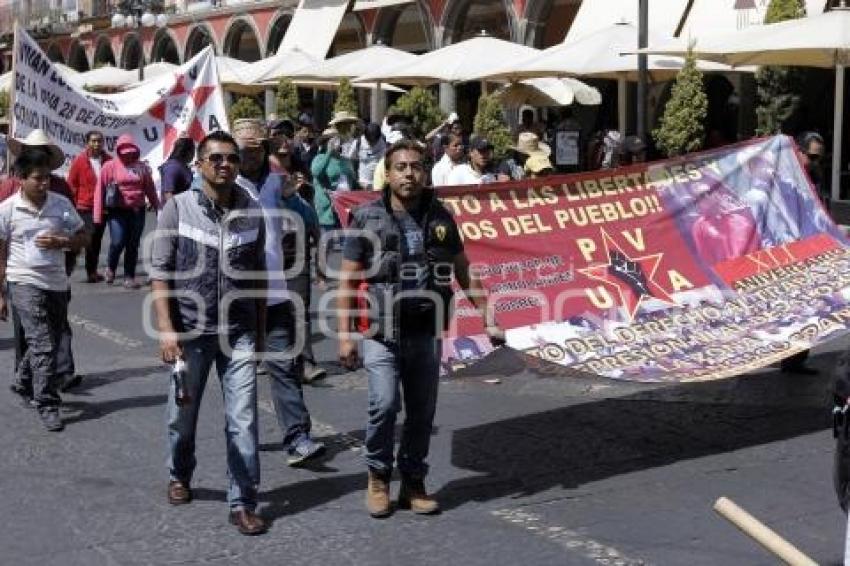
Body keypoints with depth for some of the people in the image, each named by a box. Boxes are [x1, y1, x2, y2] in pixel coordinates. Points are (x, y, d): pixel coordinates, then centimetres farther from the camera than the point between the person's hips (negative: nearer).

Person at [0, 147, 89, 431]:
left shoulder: (62, 204, 1)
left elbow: (83, 238, 8)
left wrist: (60, 242, -13)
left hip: (57, 284, 4)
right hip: (25, 283, -4)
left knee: (50, 344, 15)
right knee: (42, 344, -11)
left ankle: (26, 385, 39)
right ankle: (47, 405, -4)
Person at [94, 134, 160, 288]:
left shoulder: (142, 167, 10)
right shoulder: (110, 166, -2)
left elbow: (150, 190, 15)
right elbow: (100, 190, -4)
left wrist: (158, 208, 14)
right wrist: (98, 214, -9)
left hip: (137, 211, 3)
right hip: (117, 211, -3)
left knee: (133, 245, 5)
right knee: (118, 242, -12)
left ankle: (129, 277, 14)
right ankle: (111, 268, 16)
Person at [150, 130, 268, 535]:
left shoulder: (252, 212, 2)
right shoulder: (178, 208, -6)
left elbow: (258, 275, 9)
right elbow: (160, 272, -6)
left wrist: (260, 332, 10)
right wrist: (166, 329, -13)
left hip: (239, 334, 1)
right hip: (190, 333, -1)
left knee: (243, 421, -2)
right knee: (182, 414, 15)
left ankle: (243, 503, 7)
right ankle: (179, 476, 41)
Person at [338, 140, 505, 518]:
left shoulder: (439, 217, 7)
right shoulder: (367, 218, -3)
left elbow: (464, 273, 14)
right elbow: (347, 279, -2)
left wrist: (488, 319, 9)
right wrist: (345, 335, -8)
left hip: (426, 334, 3)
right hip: (381, 332, -3)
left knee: (422, 412, 8)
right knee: (385, 404, -17)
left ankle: (414, 483, 25)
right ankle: (378, 477, 6)